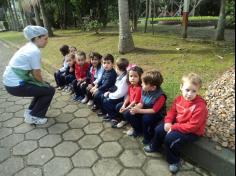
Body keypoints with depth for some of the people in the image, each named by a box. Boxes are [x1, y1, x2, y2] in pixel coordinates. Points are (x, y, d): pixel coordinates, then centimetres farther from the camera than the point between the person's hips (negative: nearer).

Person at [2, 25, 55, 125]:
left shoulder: (28, 47, 8)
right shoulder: (35, 51, -21)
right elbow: (37, 75, -16)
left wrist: (43, 83, 8)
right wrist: (43, 83, 3)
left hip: (11, 81, 9)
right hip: (15, 85, -9)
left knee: (45, 86, 20)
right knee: (50, 90, -1)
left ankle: (30, 111, 28)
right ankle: (33, 117, 10)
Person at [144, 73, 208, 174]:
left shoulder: (200, 106, -29)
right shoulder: (179, 99, -8)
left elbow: (192, 126, -29)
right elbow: (172, 111, 6)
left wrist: (173, 127, -25)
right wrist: (168, 122, -13)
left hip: (193, 131, -7)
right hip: (177, 124, 7)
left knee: (170, 137, -23)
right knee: (159, 129, 1)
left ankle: (174, 161, 4)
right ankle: (155, 147, 32)